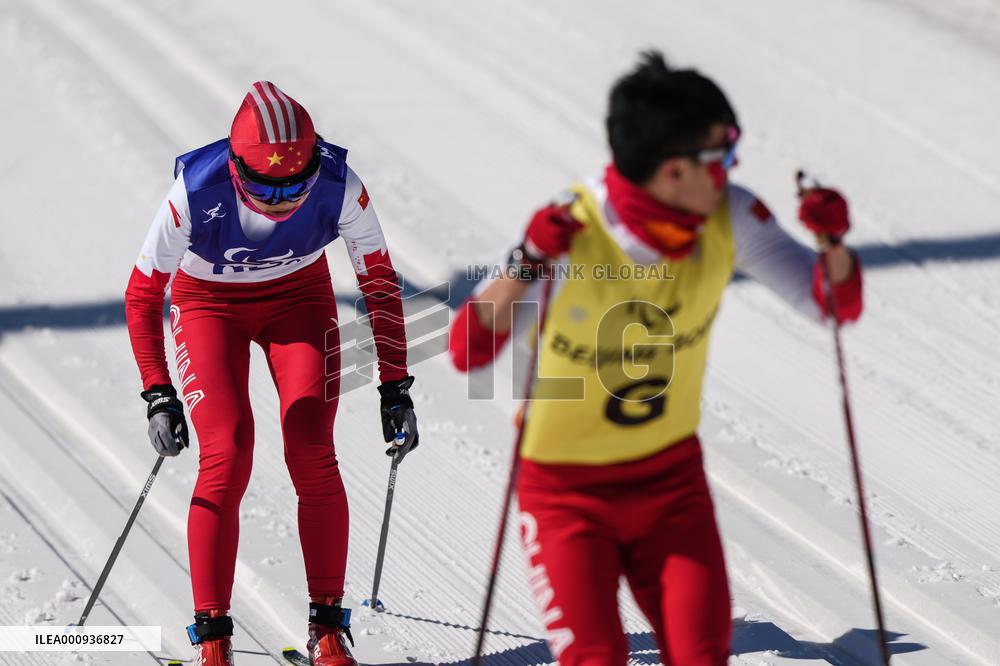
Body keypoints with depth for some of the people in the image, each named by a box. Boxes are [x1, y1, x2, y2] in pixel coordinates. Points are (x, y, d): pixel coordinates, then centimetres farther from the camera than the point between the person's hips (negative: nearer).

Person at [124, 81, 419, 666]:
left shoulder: (340, 185, -29)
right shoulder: (195, 192, -33)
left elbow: (380, 284, -14)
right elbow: (142, 296, -20)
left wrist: (396, 390, -15)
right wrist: (159, 395, -26)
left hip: (300, 299, 1)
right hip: (209, 304, -1)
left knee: (313, 454, -13)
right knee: (226, 458, -16)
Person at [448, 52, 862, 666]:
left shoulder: (729, 216, -13)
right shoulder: (568, 229, -25)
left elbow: (835, 304, -4)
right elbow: (469, 350, -30)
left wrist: (834, 244, -25)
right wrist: (527, 266, -45)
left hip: (673, 476, 4)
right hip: (566, 483, -3)